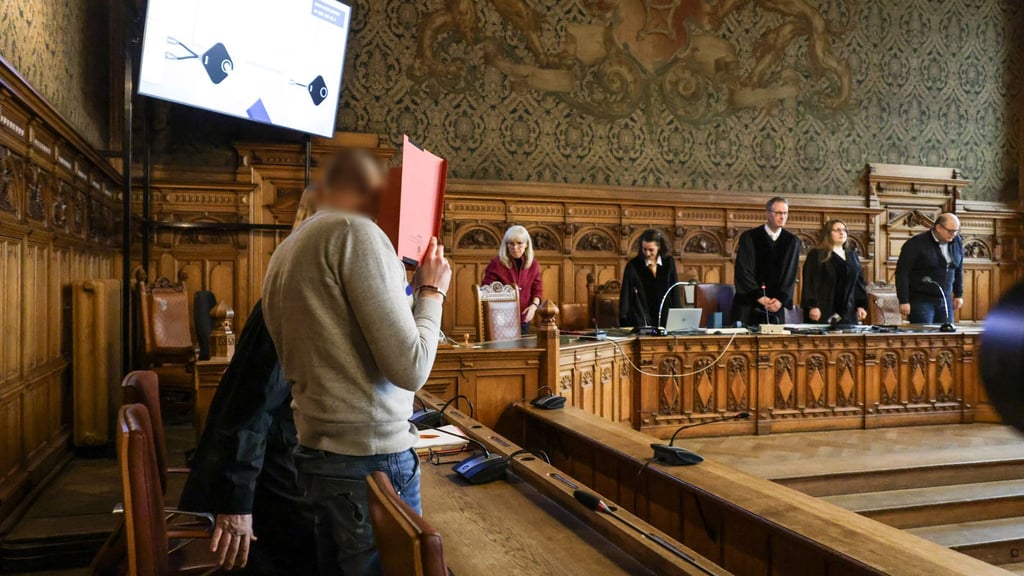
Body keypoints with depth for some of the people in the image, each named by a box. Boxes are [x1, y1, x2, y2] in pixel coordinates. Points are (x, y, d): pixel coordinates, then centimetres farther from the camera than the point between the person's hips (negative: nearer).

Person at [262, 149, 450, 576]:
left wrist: (407, 291, 18)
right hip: (371, 458, -8)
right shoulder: (356, 233, -13)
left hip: (317, 453, 9)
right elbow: (410, 369, -18)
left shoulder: (283, 254, 12)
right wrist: (431, 292, -3)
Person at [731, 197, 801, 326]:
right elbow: (743, 271, -8)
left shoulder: (792, 242, 7)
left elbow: (791, 274, 1)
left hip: (775, 306, 2)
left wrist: (780, 299, -13)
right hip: (747, 303, -2)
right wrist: (759, 297, -16)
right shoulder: (748, 237, -1)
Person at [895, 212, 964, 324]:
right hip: (921, 301, -5)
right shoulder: (916, 244, -11)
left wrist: (958, 295, 17)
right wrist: (903, 301, -15)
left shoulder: (957, 242, 6)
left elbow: (958, 271, 18)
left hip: (945, 301, 5)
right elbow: (902, 272, -12)